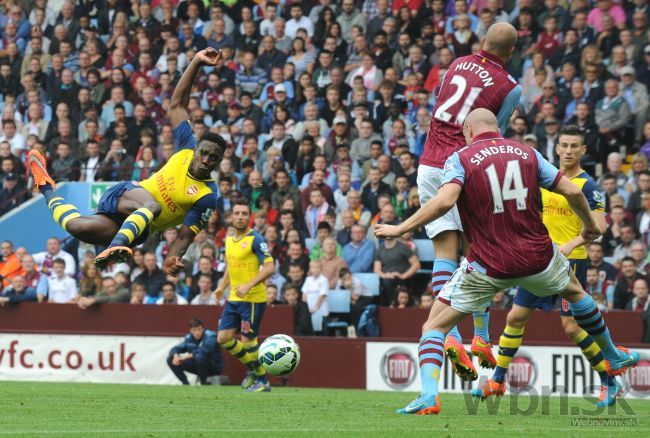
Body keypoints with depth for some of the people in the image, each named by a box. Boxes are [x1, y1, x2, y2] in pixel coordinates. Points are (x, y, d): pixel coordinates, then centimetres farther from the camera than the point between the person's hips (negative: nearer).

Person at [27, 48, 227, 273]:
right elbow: (177, 104, 1)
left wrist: (173, 258, -39)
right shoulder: (187, 149, -2)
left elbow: (186, 235, -16)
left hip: (140, 231, -2)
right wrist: (196, 62, -8)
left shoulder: (208, 196, -13)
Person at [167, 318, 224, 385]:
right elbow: (176, 349, -2)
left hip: (215, 367, -6)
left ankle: (204, 384, -21)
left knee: (199, 357, -40)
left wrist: (188, 356, -34)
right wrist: (175, 355, -25)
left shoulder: (210, 336, -17)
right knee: (170, 359, -6)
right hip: (197, 366, 6)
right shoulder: (189, 338, 1)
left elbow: (205, 351, -34)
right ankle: (186, 384, 0)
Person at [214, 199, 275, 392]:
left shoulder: (255, 239, -12)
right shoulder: (229, 240, 11)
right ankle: (253, 369, 21)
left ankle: (263, 380, 11)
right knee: (223, 338, 3)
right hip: (234, 298, 8)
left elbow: (269, 268, -19)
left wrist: (248, 285, -27)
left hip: (253, 299, -8)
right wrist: (222, 287, 12)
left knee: (247, 340, -6)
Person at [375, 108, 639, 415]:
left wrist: (400, 229, -16)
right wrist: (590, 225, 21)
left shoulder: (460, 159, -5)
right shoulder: (527, 153, 6)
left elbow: (444, 201, -23)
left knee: (434, 326, 7)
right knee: (574, 290, 36)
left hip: (488, 267, -4)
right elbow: (572, 191, 3)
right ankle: (614, 358, 52)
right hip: (537, 258, 4)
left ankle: (428, 395, -15)